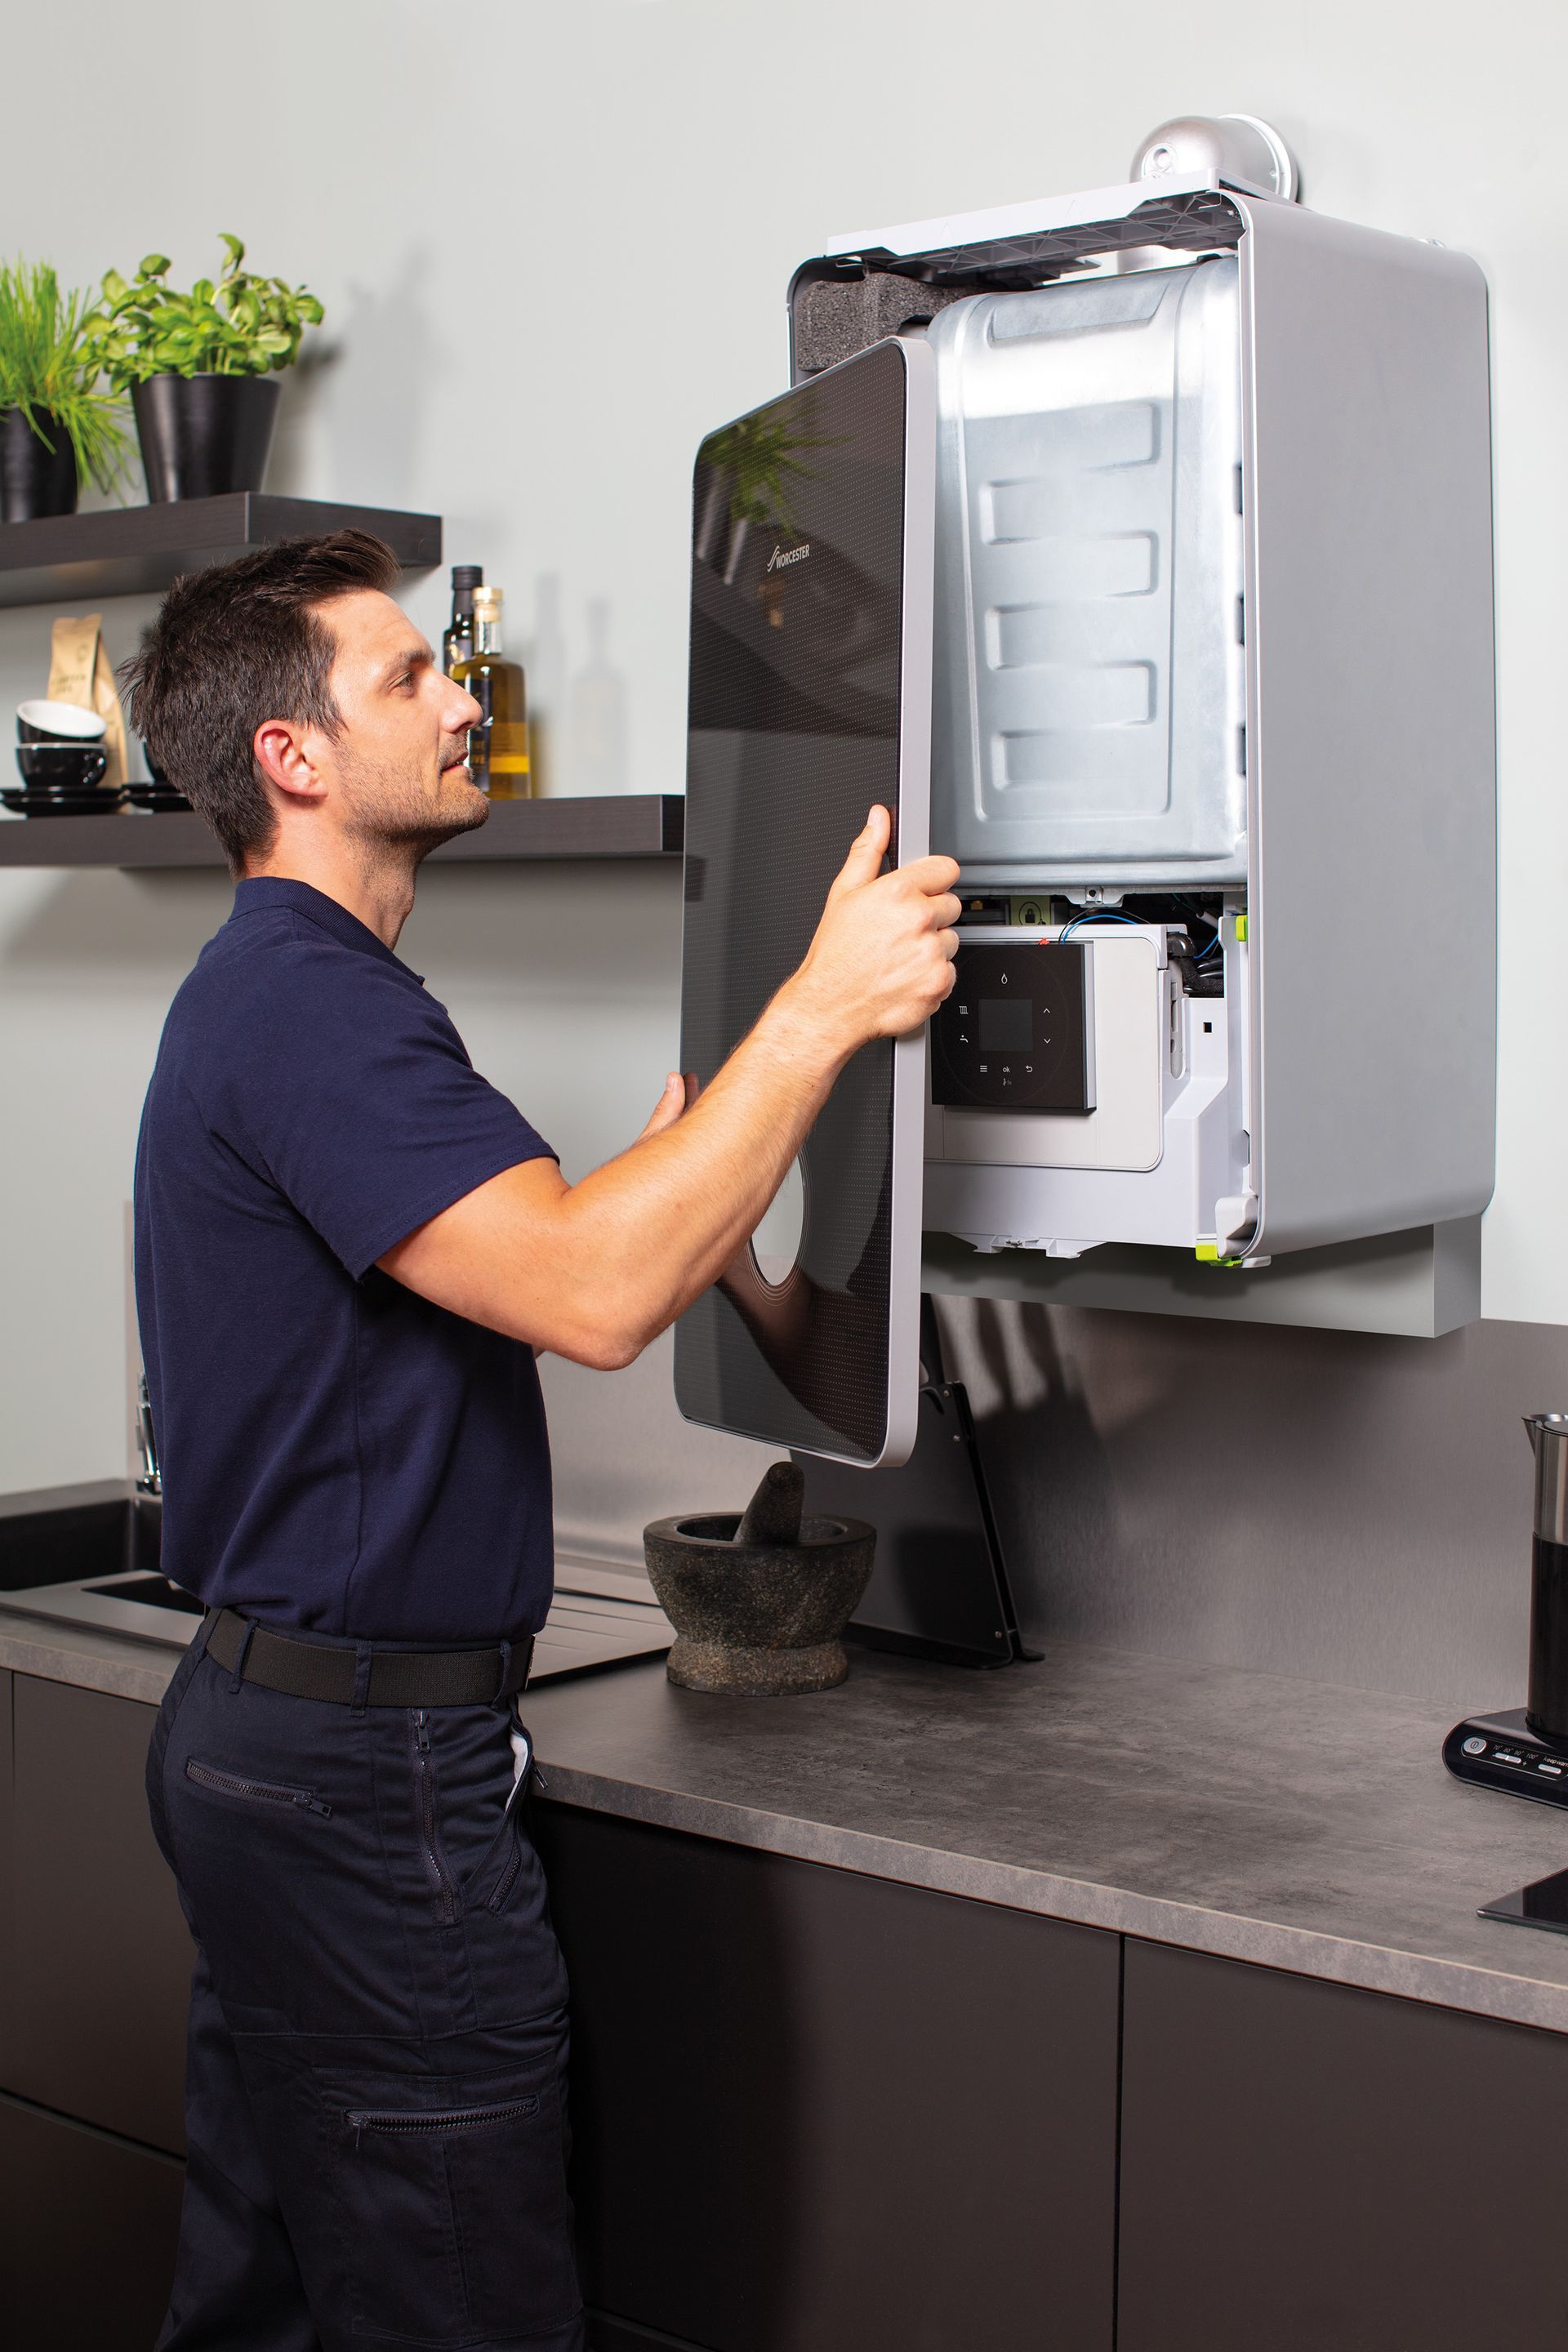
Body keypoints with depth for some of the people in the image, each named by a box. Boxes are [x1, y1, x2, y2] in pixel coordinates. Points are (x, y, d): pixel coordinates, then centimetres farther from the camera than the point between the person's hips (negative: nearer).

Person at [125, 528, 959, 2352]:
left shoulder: (273, 991, 16)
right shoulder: (307, 1003, -19)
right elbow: (591, 1297, -31)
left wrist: (674, 1197, 12)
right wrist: (821, 1009, -26)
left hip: (257, 1725, 11)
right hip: (367, 1769, -11)